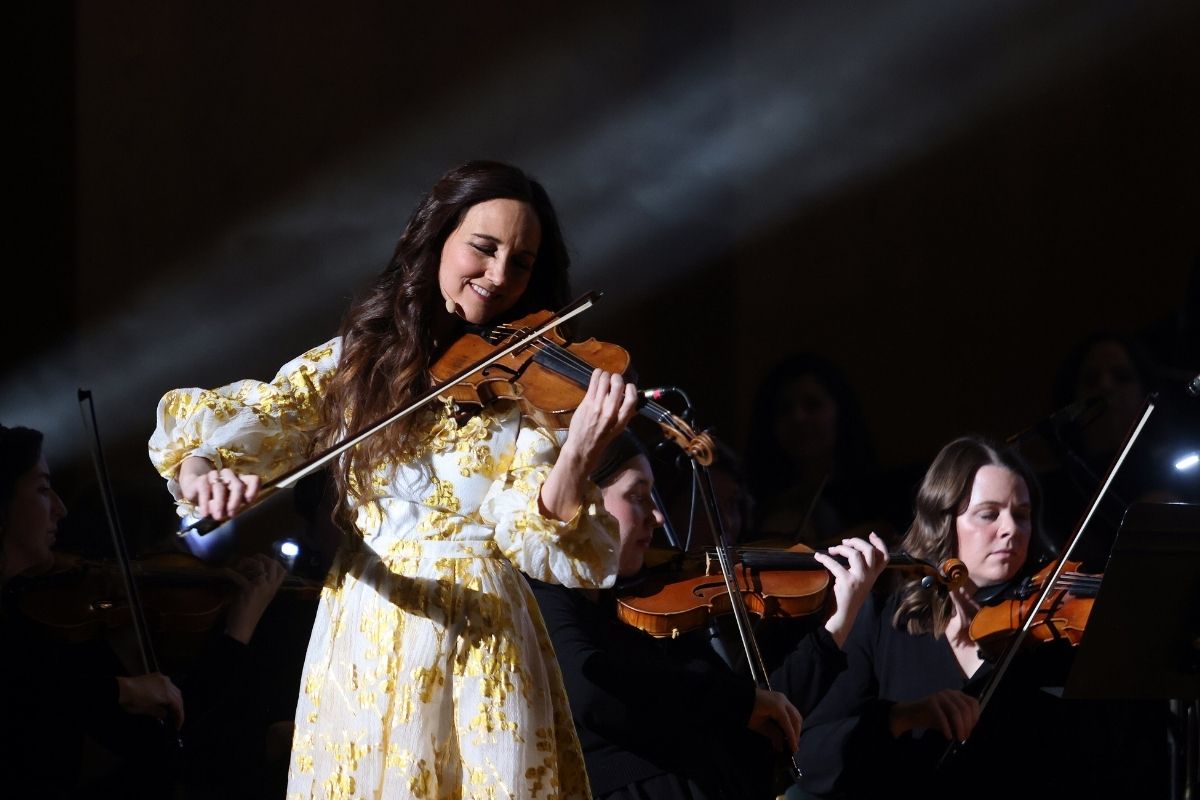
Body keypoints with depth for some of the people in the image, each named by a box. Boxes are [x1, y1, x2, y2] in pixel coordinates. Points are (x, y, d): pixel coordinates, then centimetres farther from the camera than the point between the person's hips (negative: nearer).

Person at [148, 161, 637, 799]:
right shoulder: (357, 360, 6)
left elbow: (531, 535, -12)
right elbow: (252, 418, -5)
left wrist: (580, 452, -32)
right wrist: (199, 466, -28)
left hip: (484, 648, -2)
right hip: (366, 636, 2)